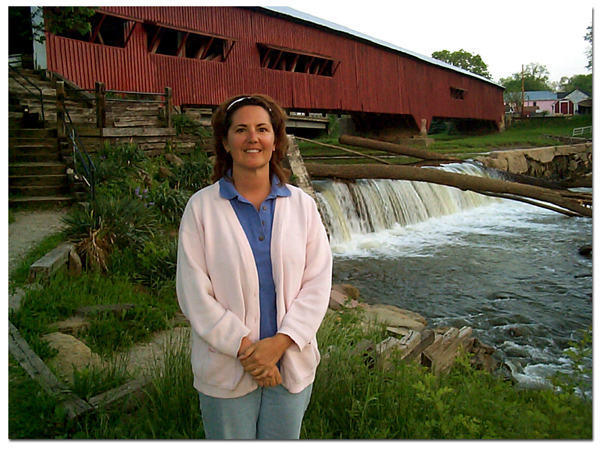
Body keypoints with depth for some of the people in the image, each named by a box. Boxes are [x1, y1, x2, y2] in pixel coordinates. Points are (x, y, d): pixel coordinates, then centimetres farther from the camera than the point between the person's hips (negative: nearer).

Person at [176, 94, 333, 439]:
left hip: (291, 363, 2)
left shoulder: (302, 205, 0)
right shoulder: (202, 207, -6)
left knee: (284, 438, 17)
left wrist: (281, 342, -13)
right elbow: (194, 293, -8)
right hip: (227, 369, -2)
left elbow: (317, 284, -3)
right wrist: (244, 348, -13)